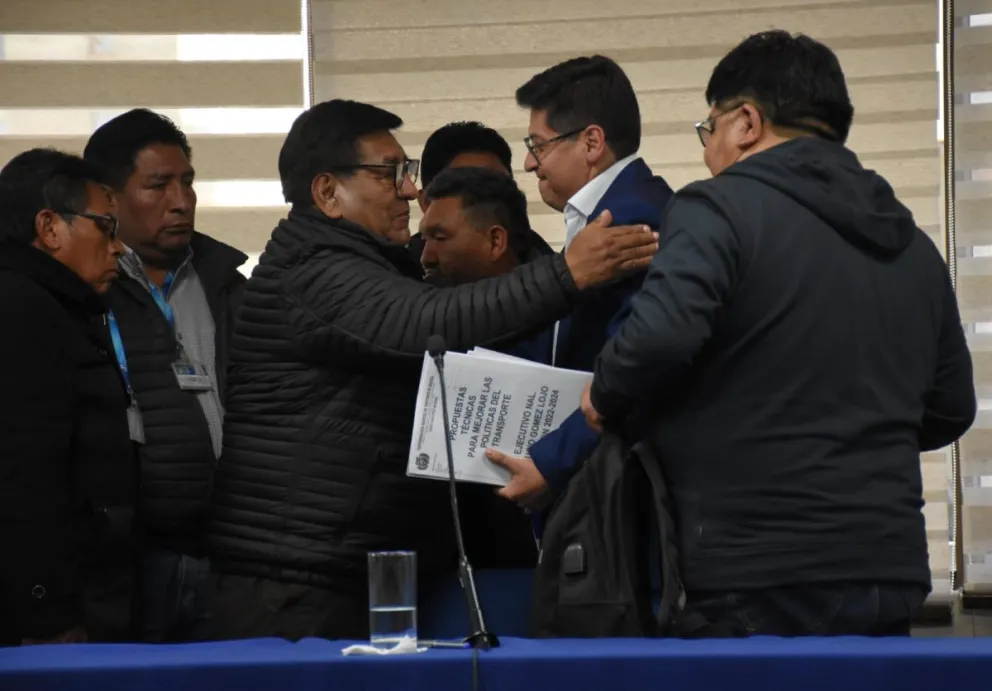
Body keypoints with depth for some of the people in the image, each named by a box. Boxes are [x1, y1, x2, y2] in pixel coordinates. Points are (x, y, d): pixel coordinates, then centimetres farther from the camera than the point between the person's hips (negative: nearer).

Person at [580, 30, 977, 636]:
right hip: (891, 576, 6)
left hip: (755, 586, -6)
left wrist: (605, 399, -4)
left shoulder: (722, 208, -7)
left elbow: (660, 335, -23)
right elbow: (949, 411, 20)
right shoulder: (913, 246, 14)